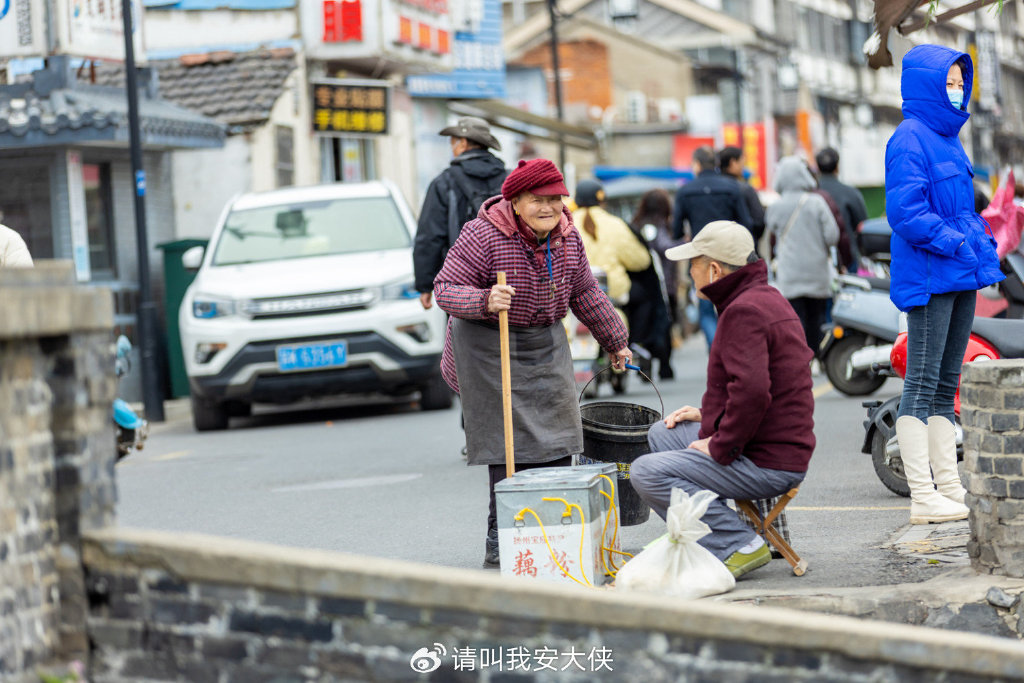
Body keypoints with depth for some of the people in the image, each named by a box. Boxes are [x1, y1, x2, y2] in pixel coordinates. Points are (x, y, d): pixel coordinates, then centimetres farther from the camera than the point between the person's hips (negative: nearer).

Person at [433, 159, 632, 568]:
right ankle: (499, 544, -5)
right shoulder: (483, 235, -18)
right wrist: (484, 301, -38)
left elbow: (584, 293, 15)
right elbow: (446, 289, -19)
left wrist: (615, 342, 23)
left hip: (546, 344, 6)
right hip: (490, 346, -6)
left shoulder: (566, 236, 2)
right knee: (509, 447, -11)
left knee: (555, 442, 4)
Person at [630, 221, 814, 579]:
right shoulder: (767, 298, 15)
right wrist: (709, 414, 19)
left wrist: (719, 448, -20)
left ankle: (739, 545, -14)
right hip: (783, 448, 11)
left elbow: (752, 391, -31)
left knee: (646, 473, -15)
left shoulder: (744, 311, -19)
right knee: (661, 434, 22)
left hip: (767, 464, -11)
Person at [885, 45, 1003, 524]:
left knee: (945, 385, 11)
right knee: (922, 385, -7)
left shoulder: (949, 139, 18)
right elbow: (904, 210, -19)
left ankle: (948, 485, 15)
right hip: (928, 277, -9)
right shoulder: (910, 139, -10)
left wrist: (981, 245, 11)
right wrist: (954, 243, -21)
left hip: (960, 277, 9)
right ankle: (923, 497, -7)